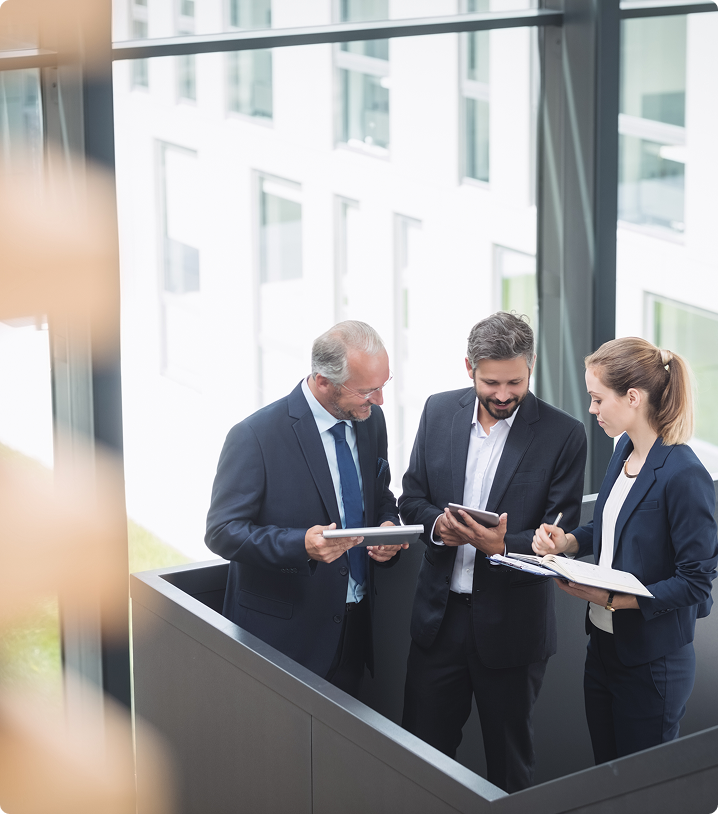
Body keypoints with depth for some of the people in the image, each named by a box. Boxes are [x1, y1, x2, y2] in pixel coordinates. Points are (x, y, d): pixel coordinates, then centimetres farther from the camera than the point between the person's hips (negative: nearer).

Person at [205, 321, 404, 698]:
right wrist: (301, 545, -32)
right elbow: (222, 532, -18)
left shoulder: (370, 420, 2)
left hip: (353, 626, 6)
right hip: (282, 633, -6)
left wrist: (388, 526, -7)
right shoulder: (255, 437, -18)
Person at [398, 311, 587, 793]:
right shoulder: (439, 412, 1)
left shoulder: (563, 435, -10)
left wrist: (502, 546, -28)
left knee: (510, 758, 13)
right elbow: (411, 499, 8)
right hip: (440, 614, 3)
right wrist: (437, 524, -15)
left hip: (511, 623, -3)